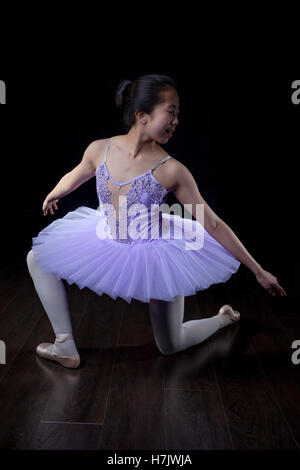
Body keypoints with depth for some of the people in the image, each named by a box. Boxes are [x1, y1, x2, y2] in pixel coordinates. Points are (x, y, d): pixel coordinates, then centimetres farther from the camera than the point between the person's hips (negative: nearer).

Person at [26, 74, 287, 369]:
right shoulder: (99, 149, -14)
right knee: (37, 259, 1)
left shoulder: (171, 170, -23)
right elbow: (76, 176, 10)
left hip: (155, 255, -4)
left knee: (170, 347, 9)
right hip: (109, 243, 4)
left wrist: (257, 270, -12)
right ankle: (66, 348, 8)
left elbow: (213, 225, -17)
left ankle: (224, 318, 39)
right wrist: (52, 197, 30)